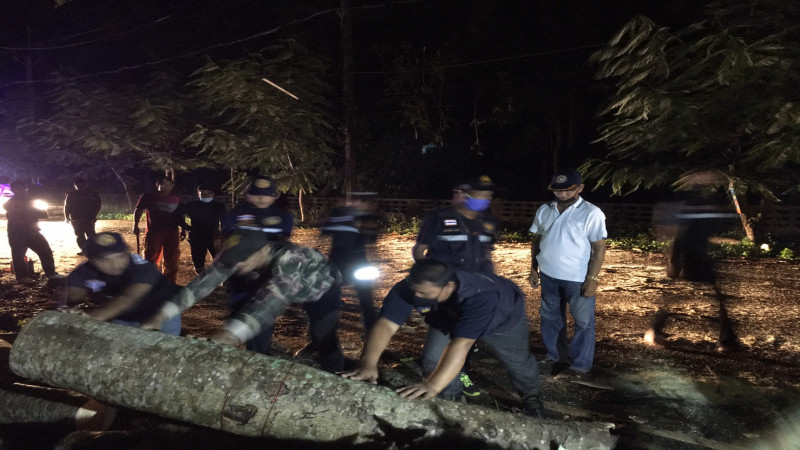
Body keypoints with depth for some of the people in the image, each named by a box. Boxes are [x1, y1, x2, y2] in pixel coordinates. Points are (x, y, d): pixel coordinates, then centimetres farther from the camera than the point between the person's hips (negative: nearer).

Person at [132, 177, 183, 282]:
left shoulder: (177, 200, 8)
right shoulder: (148, 197, 5)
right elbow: (138, 210, 12)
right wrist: (135, 226, 5)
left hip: (172, 233, 2)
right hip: (153, 233, -2)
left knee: (171, 260, 7)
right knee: (150, 258, -1)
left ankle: (170, 282, 20)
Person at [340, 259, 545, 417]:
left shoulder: (479, 297, -51)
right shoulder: (406, 288, -38)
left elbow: (460, 345, -60)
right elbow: (386, 325, -47)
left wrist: (432, 386, -71)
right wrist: (368, 363, -64)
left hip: (503, 317, -3)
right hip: (450, 318, 3)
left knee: (517, 360, 11)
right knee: (433, 359, -11)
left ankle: (531, 397, 44)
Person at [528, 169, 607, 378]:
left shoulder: (591, 213, -13)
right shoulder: (544, 210, 3)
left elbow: (599, 248, -13)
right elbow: (536, 240, 12)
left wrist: (592, 278, -16)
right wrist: (533, 269, 10)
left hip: (578, 279, -5)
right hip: (549, 276, 5)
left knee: (583, 321, 6)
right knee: (550, 317, 18)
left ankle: (580, 365, 18)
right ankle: (555, 355, 35)